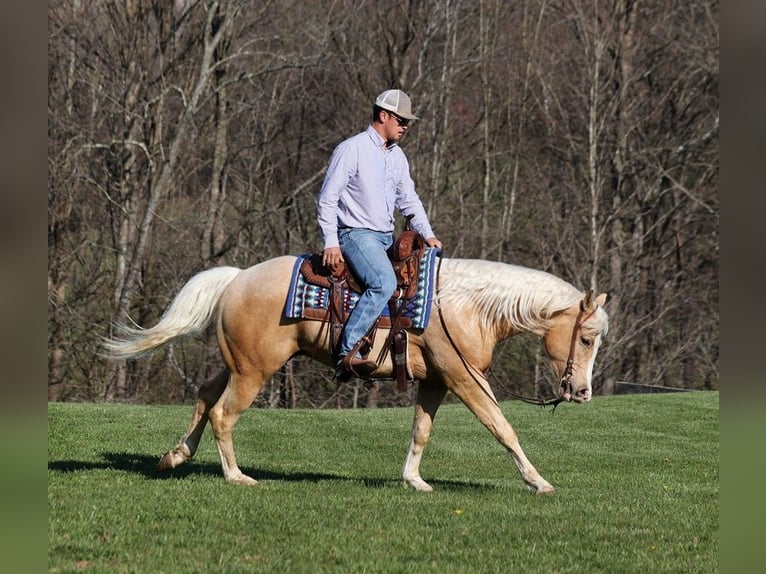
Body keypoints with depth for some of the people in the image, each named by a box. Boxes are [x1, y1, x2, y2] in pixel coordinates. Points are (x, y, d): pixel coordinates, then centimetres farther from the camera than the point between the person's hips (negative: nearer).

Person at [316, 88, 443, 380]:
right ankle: (347, 353, -36)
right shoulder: (351, 149, -10)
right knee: (384, 283, -32)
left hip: (387, 237, 9)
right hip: (356, 235, -9)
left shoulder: (397, 156, 15)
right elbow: (327, 200, -11)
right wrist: (331, 243, -18)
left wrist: (427, 235, 7)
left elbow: (408, 200, 22)